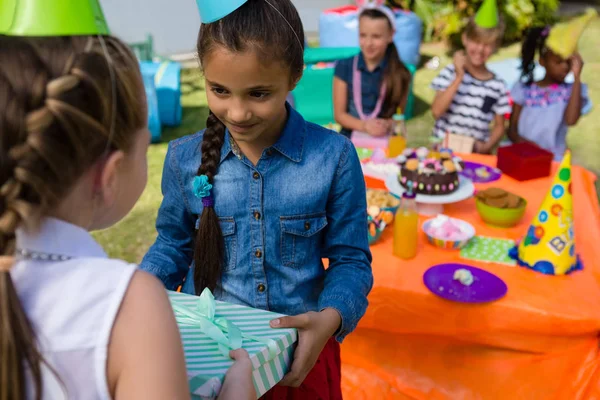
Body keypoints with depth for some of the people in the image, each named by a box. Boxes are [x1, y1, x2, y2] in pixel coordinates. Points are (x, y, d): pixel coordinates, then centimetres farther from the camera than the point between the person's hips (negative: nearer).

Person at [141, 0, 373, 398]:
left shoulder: (333, 157, -14)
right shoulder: (185, 158, -8)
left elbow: (350, 258, -7)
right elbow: (173, 245, 7)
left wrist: (332, 317, -25)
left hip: (300, 351, -1)